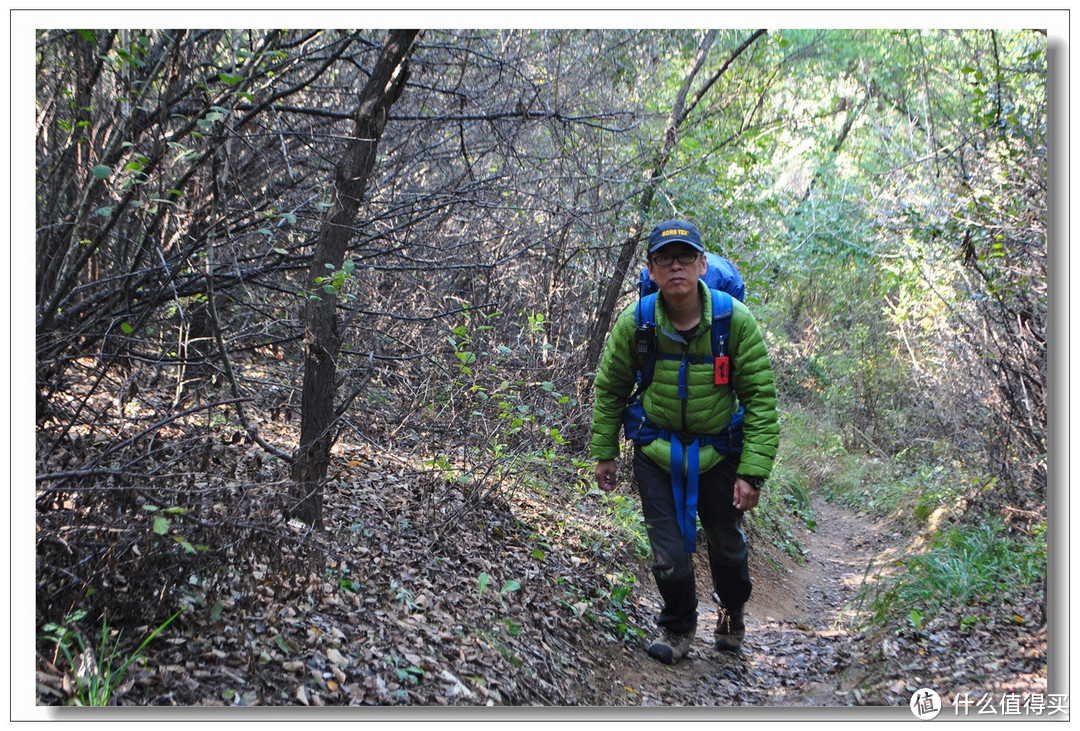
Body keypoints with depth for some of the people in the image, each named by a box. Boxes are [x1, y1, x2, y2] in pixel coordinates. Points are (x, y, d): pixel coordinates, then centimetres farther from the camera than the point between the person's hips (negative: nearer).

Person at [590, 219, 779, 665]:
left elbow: (761, 399, -12)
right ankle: (678, 627, 28)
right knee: (669, 553, -2)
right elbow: (609, 390, 2)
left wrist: (753, 471, -17)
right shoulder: (634, 323, -14)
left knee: (726, 545, 16)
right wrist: (604, 453, 5)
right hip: (656, 450, 0)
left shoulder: (736, 321, -18)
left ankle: (732, 610, 50)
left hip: (719, 449, 0)